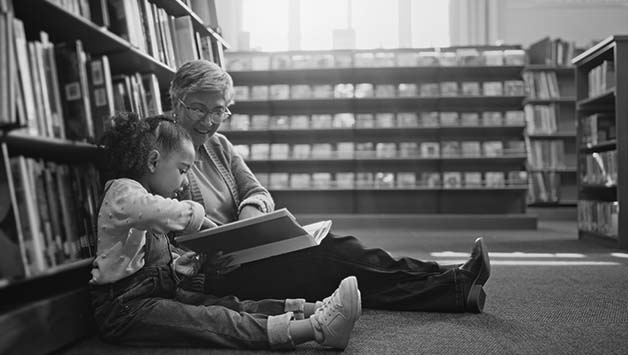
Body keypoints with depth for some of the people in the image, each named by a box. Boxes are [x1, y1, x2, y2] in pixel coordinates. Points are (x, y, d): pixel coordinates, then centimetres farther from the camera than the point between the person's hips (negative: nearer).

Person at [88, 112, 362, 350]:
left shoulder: (146, 198, 23)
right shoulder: (123, 191, -12)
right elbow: (177, 214, -32)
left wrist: (175, 266, 4)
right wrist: (207, 222, -12)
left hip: (159, 293, 10)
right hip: (124, 306, -10)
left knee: (229, 306, -11)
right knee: (214, 321, -27)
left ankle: (313, 310, -25)